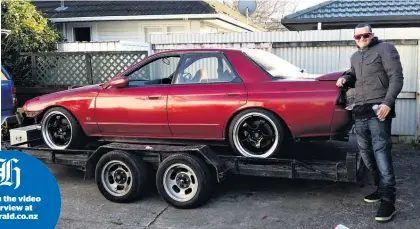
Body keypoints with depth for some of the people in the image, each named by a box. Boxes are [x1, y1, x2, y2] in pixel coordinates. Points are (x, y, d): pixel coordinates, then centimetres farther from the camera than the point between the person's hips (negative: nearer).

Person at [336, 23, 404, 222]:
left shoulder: (385, 49, 2)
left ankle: (388, 201, -11)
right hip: (359, 110, 7)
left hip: (378, 109, -7)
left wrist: (388, 103, -18)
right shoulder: (355, 57, 23)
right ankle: (381, 188, 22)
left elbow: (396, 78, -6)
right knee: (365, 151, 8)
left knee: (381, 151, -13)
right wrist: (345, 79, 11)